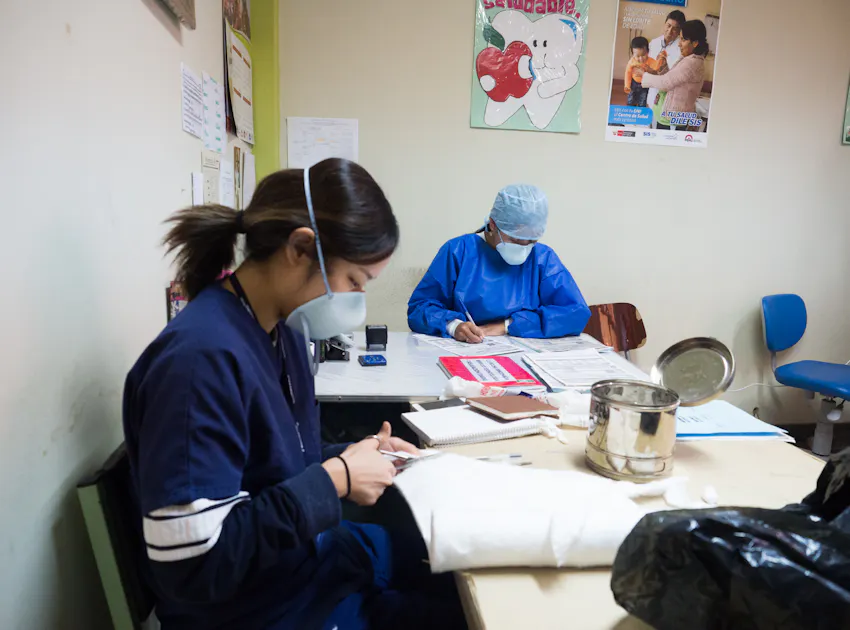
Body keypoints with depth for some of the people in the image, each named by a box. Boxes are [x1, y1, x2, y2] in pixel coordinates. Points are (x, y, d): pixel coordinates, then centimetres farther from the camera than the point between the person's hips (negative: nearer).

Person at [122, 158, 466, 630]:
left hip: (311, 554, 8)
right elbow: (192, 565, -29)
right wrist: (334, 479, -25)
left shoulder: (283, 326, -2)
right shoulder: (201, 357, -31)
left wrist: (351, 456, -5)